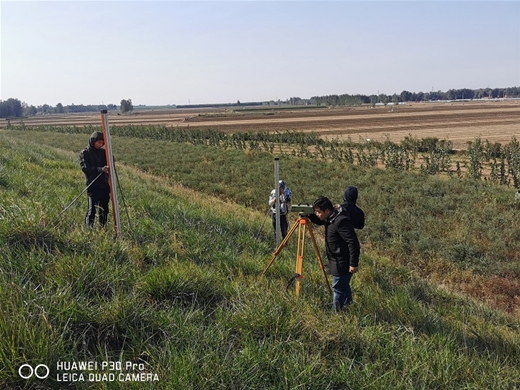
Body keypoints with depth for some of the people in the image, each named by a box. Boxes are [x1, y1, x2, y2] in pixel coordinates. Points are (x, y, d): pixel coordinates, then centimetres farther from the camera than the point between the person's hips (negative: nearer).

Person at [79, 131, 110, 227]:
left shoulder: (103, 152, 12)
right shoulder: (85, 153, -3)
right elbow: (85, 168, -13)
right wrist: (100, 169, -26)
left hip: (104, 184, 5)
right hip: (92, 186, -5)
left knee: (104, 209, 10)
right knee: (92, 209, -8)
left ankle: (103, 227, 20)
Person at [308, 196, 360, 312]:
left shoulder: (341, 221, -27)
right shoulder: (331, 217, 2)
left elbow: (353, 243, -27)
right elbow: (320, 221, 23)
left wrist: (353, 263, -25)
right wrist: (309, 215, 1)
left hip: (342, 263, -10)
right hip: (338, 261, 10)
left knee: (338, 288, -3)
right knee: (344, 286, 24)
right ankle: (347, 307, 39)